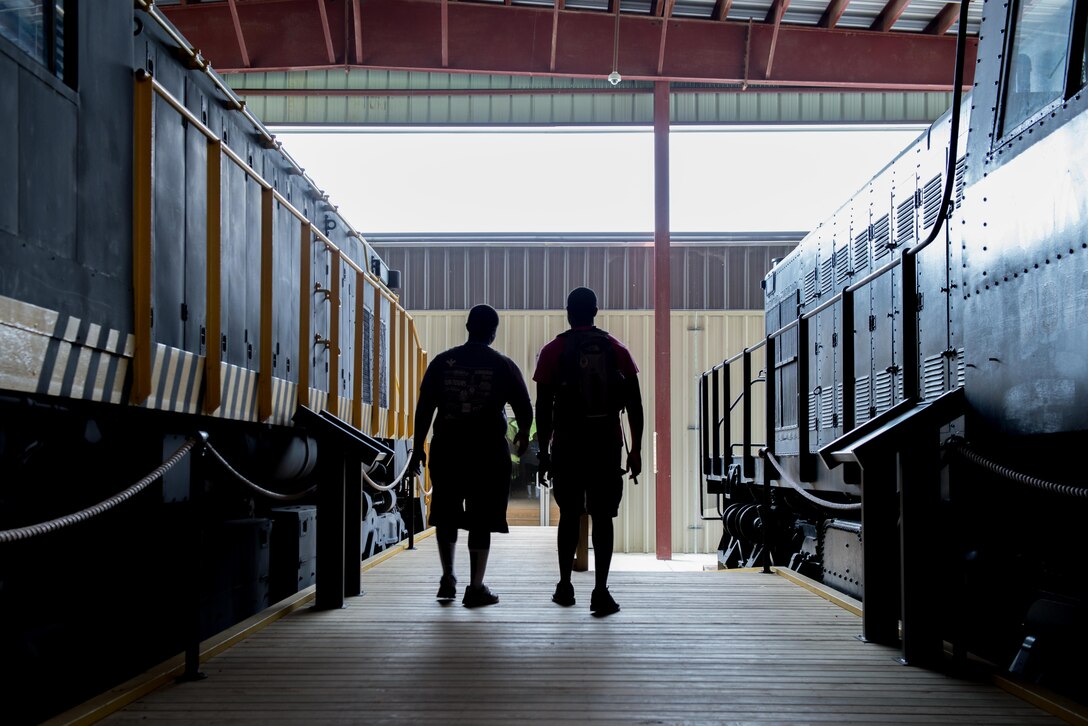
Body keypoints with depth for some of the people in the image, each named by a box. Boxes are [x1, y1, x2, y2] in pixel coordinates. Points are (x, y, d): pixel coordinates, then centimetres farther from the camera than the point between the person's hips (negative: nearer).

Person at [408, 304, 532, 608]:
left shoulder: (442, 362, 3)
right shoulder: (503, 366, 0)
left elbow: (424, 408, 1)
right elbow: (524, 410, 5)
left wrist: (418, 448, 8)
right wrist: (523, 435, 25)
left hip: (446, 449, 2)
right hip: (488, 450, -2)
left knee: (446, 514, 17)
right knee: (481, 520, 4)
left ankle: (448, 579, 17)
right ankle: (476, 588, 6)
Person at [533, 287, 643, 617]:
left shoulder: (553, 351, 1)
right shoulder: (616, 349, 5)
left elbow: (543, 406, -2)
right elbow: (635, 404, 2)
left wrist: (543, 451, 4)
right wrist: (636, 450, 7)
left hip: (568, 443, 0)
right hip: (607, 442, 0)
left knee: (570, 515, 13)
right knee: (602, 517, 1)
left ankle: (565, 587, 19)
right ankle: (600, 593, -4)